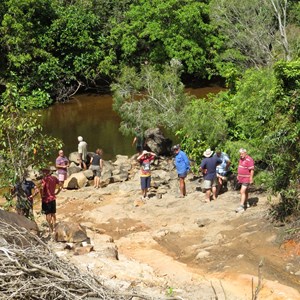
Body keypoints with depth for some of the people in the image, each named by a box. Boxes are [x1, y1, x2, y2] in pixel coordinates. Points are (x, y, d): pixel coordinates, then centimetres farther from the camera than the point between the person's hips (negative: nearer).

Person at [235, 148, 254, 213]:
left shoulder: (249, 160, -19)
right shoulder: (241, 158, 8)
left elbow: (252, 170, -20)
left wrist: (251, 179, -22)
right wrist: (238, 175, 20)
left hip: (246, 179, -9)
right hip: (241, 178, 9)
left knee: (242, 192, -13)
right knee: (245, 191, 21)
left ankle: (241, 207, -15)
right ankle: (246, 203, 35)